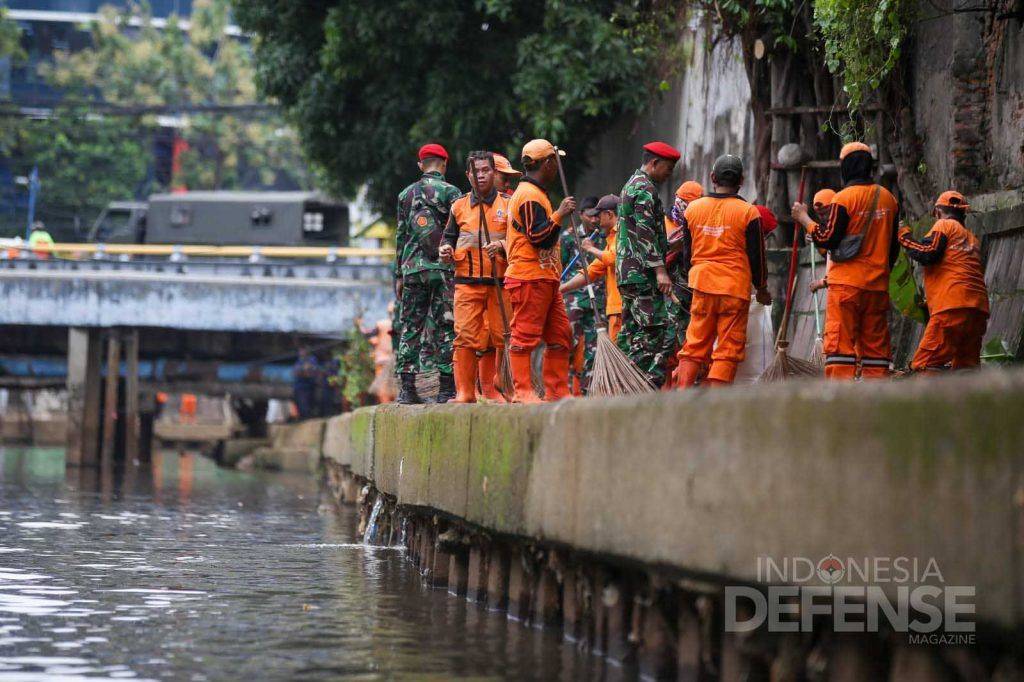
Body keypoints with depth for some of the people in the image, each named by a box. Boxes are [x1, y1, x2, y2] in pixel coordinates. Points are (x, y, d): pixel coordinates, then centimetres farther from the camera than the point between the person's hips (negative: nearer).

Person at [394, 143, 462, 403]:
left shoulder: (406, 194, 11)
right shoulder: (450, 192, -3)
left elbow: (401, 237, 14)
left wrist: (400, 275, 18)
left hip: (412, 268, 4)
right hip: (443, 268, -4)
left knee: (410, 326, 7)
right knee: (445, 327, -1)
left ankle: (407, 388, 3)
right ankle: (446, 388, -4)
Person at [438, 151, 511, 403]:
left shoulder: (508, 205, 9)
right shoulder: (459, 206, 14)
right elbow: (449, 237, 22)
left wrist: (503, 246, -14)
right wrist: (446, 249, -1)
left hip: (500, 281, -1)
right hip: (467, 282, 1)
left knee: (500, 338, -1)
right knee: (465, 337, -8)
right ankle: (464, 392, -6)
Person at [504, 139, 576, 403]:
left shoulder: (534, 193, 22)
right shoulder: (530, 196, -12)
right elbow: (538, 237, -19)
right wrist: (559, 215, -17)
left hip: (545, 279, 11)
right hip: (530, 279, -11)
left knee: (560, 335, 9)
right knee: (525, 335, -8)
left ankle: (557, 390, 10)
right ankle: (523, 391, -8)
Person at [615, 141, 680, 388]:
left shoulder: (630, 185, 23)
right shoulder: (645, 188, -11)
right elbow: (646, 233, -19)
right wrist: (660, 270, -23)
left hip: (627, 272, 11)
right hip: (643, 273, -11)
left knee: (631, 331, 11)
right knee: (656, 332, -12)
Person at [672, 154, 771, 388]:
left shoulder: (693, 208, 5)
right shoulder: (748, 212, -5)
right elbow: (756, 257, -1)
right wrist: (762, 289, 14)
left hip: (702, 288, 3)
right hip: (735, 289, -3)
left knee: (694, 345, 9)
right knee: (728, 349, 0)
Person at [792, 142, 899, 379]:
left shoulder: (844, 198, -8)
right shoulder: (888, 198, 11)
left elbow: (827, 239, -9)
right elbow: (893, 247, 15)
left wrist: (803, 218, 3)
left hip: (846, 282, -6)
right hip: (878, 287, 6)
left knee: (840, 342, -6)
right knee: (875, 345, 8)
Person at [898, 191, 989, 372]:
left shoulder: (945, 225, 7)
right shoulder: (972, 238, 29)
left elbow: (927, 253, -9)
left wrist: (905, 237, 8)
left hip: (953, 306, -8)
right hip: (979, 308, 8)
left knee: (925, 365, -14)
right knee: (966, 368, 10)